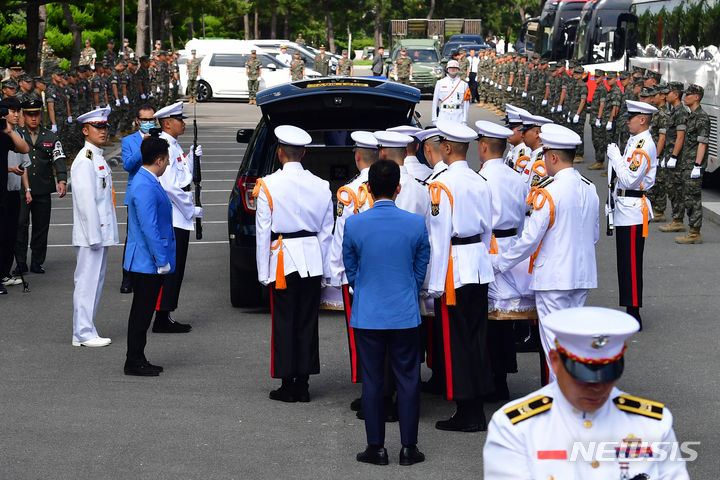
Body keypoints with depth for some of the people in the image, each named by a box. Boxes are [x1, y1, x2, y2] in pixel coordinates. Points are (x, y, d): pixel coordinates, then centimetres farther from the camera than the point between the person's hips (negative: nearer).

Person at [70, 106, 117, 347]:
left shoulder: (99, 158, 17)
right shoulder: (84, 161, -14)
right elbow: (86, 201, -19)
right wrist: (94, 235, -20)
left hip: (101, 233, 10)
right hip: (90, 234, -10)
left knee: (95, 280, 13)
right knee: (87, 281, -6)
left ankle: (87, 331, 19)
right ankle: (83, 334, -1)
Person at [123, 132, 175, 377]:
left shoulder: (147, 181, 11)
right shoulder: (145, 187, -21)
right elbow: (149, 228, -24)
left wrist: (163, 258, 20)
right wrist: (162, 261, -20)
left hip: (148, 262, 10)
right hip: (148, 261, -10)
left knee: (143, 311, 14)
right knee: (141, 312, -2)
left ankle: (137, 359, 21)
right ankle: (134, 362, 6)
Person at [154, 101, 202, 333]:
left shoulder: (174, 146, 16)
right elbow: (170, 185, -22)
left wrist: (192, 157, 10)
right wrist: (192, 209, -15)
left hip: (179, 218, 10)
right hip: (171, 219, -10)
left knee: (175, 270, 12)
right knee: (170, 269, -7)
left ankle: (165, 317, 17)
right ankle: (162, 319, -4)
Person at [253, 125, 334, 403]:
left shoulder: (268, 185, -6)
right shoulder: (320, 186, 4)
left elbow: (263, 231, -6)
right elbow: (327, 231, 8)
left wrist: (263, 272, -1)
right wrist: (325, 270, 15)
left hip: (283, 260, -3)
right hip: (313, 261, 3)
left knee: (284, 323, 3)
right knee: (307, 322, 8)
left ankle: (288, 386, 5)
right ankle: (303, 385, 12)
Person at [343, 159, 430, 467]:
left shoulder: (353, 224, -8)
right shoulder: (416, 224, -8)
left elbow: (350, 270, 5)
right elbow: (421, 268, 5)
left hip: (367, 315, 0)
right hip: (405, 315, 0)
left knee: (372, 381, 7)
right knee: (408, 380, 7)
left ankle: (376, 447, 11)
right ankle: (408, 447, 10)